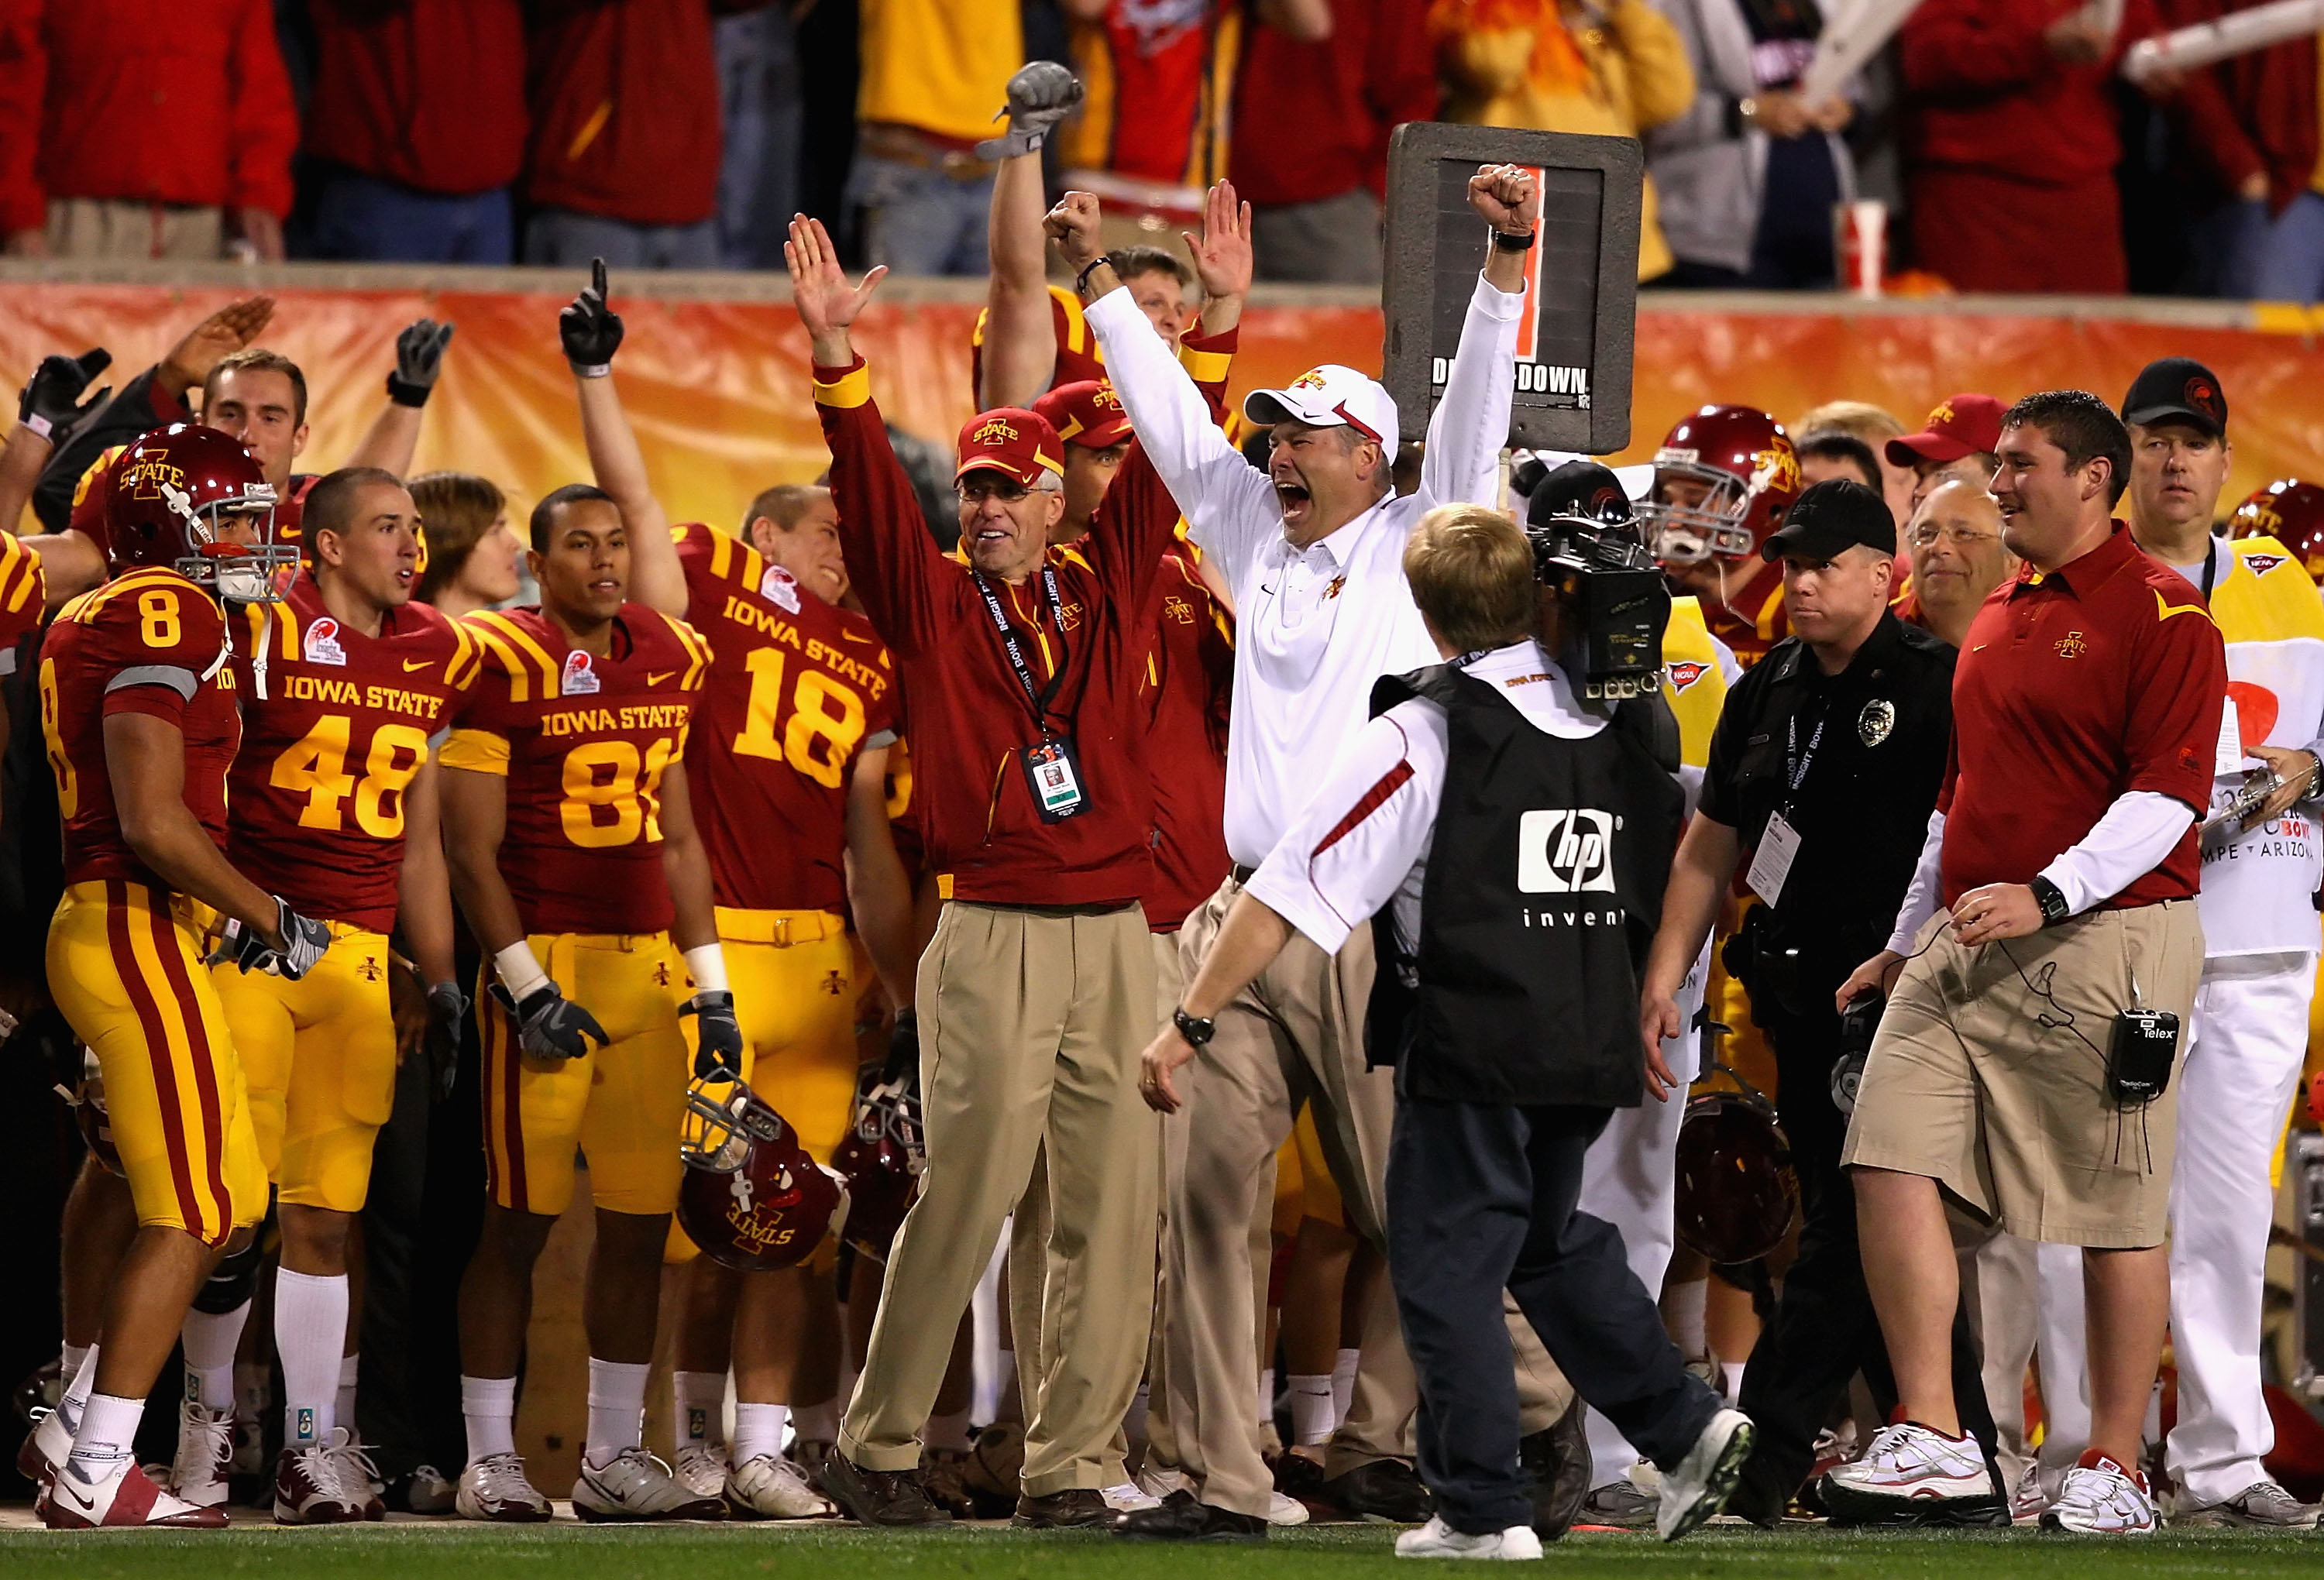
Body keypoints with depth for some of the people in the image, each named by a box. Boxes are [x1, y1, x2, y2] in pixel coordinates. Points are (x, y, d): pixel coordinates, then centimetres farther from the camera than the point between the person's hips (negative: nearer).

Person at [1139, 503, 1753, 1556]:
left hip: (1471, 1048, -6)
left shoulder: (1422, 732, -11)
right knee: (1552, 1241, 24)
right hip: (1591, 1048, 6)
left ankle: (1483, 1510, 2)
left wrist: (1191, 1022, -9)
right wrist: (1652, 1018, 28)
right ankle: (1684, 1424, 14)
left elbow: (1291, 890, -13)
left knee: (1447, 1269, 4)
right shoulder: (1624, 726, 7)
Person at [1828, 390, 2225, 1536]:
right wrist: (1907, 942, 26)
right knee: (1890, 1159, -6)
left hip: (2102, 943, -8)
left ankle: (2115, 1471, 7)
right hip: (1968, 949, 8)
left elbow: (2166, 797, -14)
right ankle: (1932, 1443, -5)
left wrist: (2048, 894, -25)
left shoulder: (2160, 617, -7)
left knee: (2117, 1216, -1)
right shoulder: (1998, 618, 19)